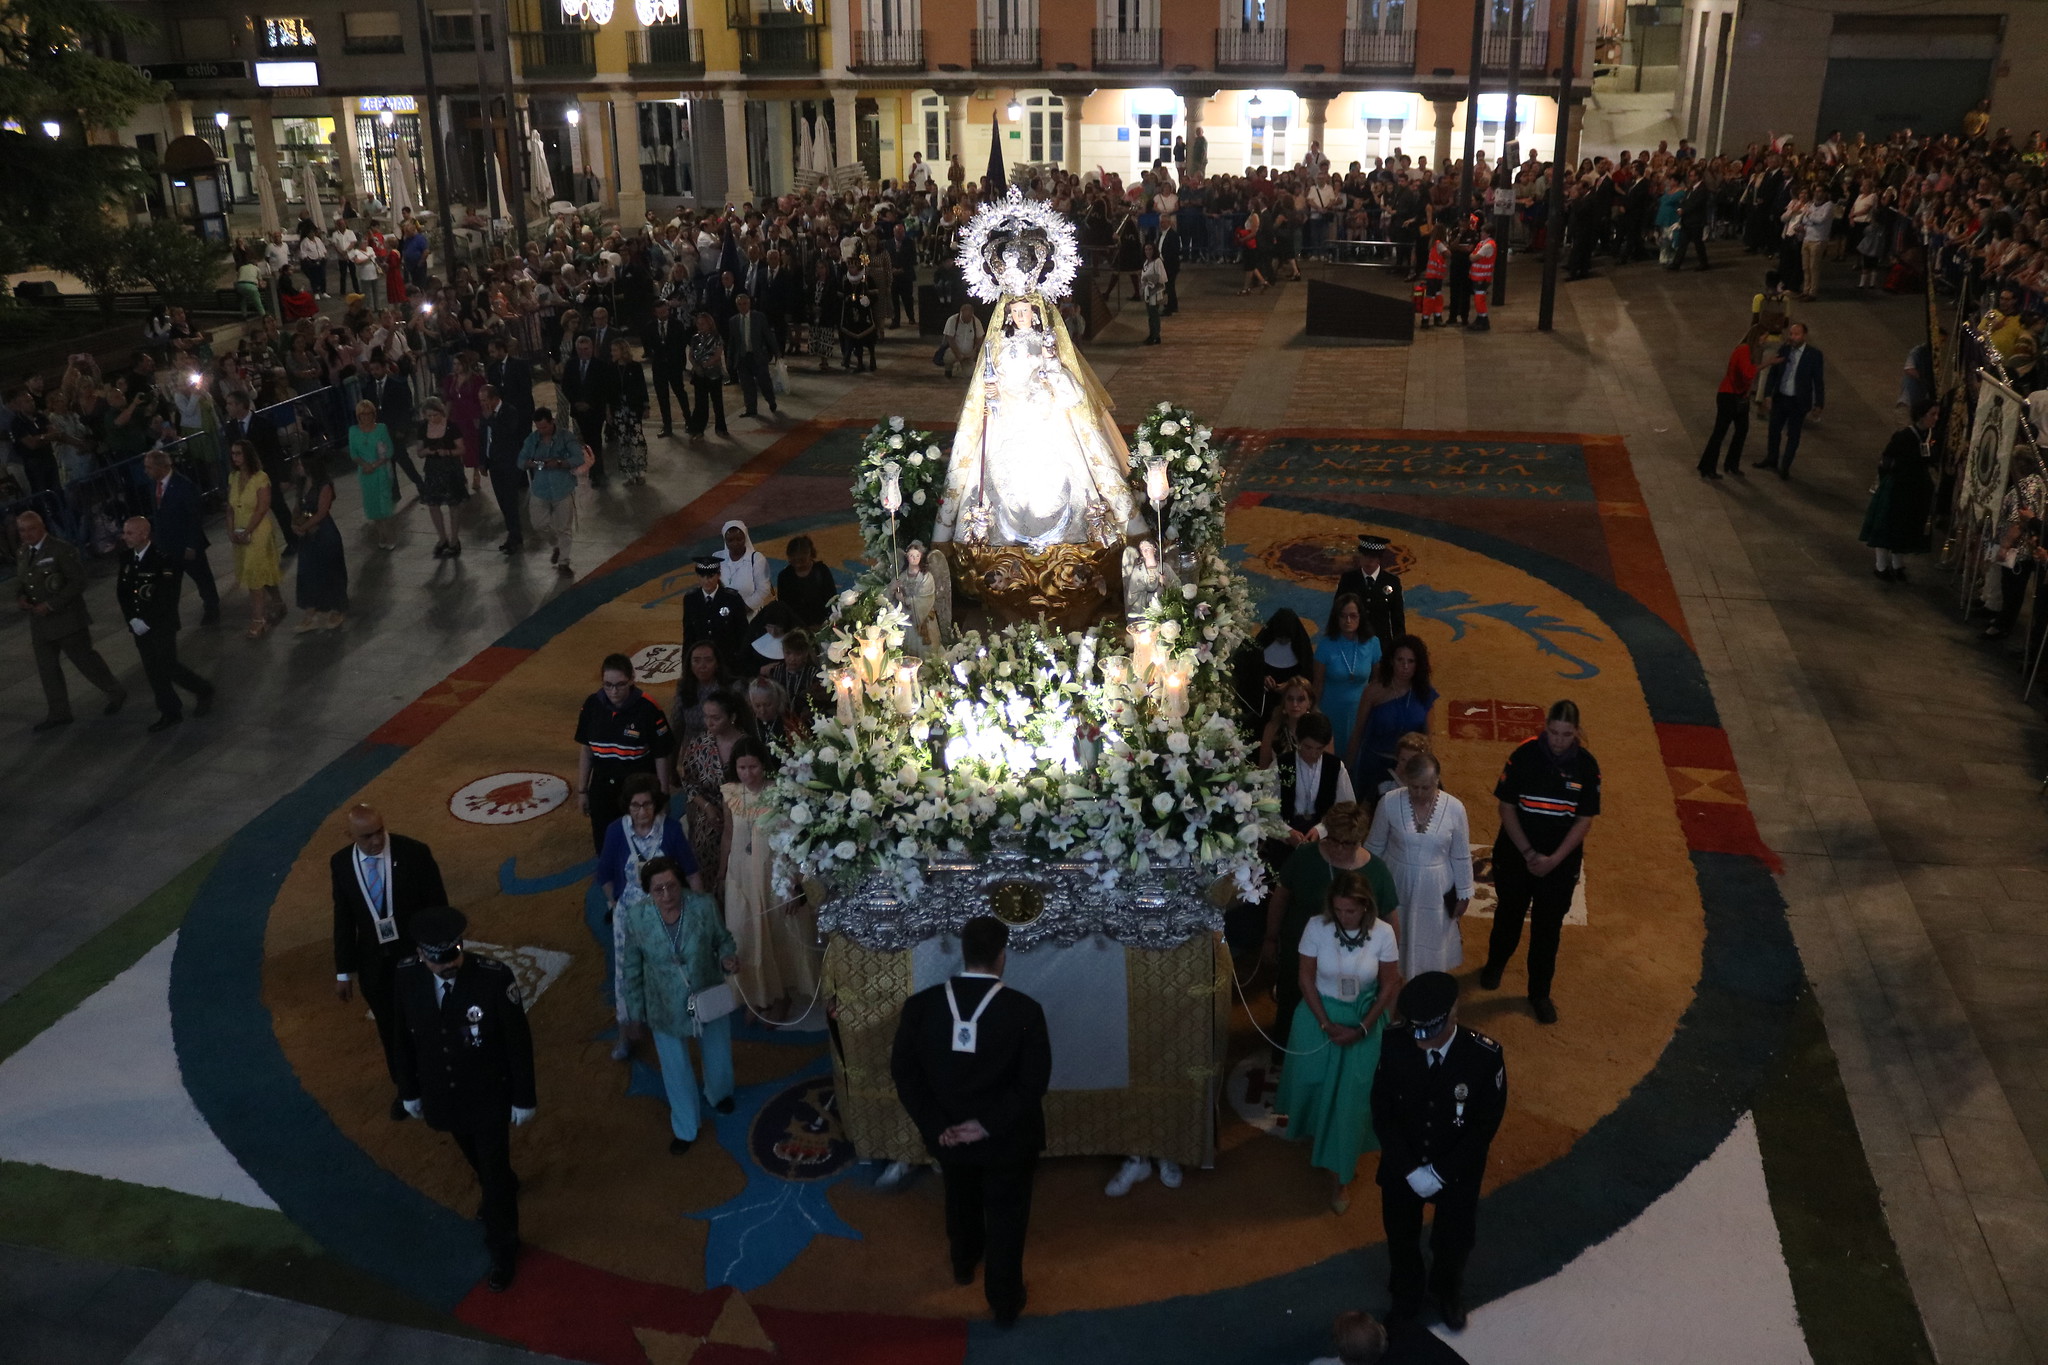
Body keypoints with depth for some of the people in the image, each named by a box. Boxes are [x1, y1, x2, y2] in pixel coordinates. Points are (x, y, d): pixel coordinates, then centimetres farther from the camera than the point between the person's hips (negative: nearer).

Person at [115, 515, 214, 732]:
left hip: (162, 625, -6)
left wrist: (147, 622, -19)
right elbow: (121, 592, 7)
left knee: (167, 667, -5)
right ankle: (170, 712, 21)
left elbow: (166, 599, -19)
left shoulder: (162, 560, -17)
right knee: (152, 671, 10)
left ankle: (203, 691, 18)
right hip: (140, 625, 6)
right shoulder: (126, 559, 3)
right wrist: (132, 620, -5)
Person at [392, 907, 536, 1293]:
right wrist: (409, 1091, 9)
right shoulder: (405, 978, -19)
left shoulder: (494, 976, -30)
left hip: (489, 1097, -4)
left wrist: (524, 1098, -9)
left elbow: (519, 1041, -17)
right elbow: (404, 1039, -1)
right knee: (477, 1160, 28)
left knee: (494, 1173, 10)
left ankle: (503, 1251, 33)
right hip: (442, 1097, 4)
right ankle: (502, 1189, 61)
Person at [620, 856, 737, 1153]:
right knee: (676, 1071, 18)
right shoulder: (636, 917, -21)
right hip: (665, 1008, -1)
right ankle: (685, 1127, 45)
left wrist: (728, 956, -27)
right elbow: (631, 969, -8)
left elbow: (723, 939, -4)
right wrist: (634, 1014, -1)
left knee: (718, 1057, 26)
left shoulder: (704, 906, -23)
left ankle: (719, 1093, 62)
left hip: (710, 1000, 1)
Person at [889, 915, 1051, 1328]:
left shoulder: (921, 1005, -14)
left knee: (961, 1203, 30)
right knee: (1005, 1220, 18)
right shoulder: (1024, 1009, -21)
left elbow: (903, 1072, -10)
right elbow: (1034, 1081, -20)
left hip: (949, 1136, 3)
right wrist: (991, 1123, -15)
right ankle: (1005, 1303, 32)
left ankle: (964, 1265, 55)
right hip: (1008, 1138, -3)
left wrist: (935, 1125, -9)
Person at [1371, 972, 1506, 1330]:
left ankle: (1448, 1294, 56)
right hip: (1402, 1168, 1)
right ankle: (1405, 1302, 53)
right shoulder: (1395, 1051, -24)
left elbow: (1486, 1124, -17)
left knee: (1454, 1241, 23)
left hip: (1458, 1171, 0)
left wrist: (1441, 1173, -17)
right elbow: (1382, 1116, -12)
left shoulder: (1486, 1055, -26)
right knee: (1401, 1240, 23)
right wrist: (1411, 1170, -17)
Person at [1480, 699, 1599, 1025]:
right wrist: (1529, 854, -15)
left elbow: (1584, 820, -7)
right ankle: (1495, 963, 47)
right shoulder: (1524, 756, -16)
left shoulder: (1587, 766, -12)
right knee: (1509, 915, 20)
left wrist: (1553, 860, -15)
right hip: (1515, 857, 0)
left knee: (1548, 928, 10)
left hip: (1561, 863, 0)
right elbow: (1506, 808, -10)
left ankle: (1540, 993, 26)